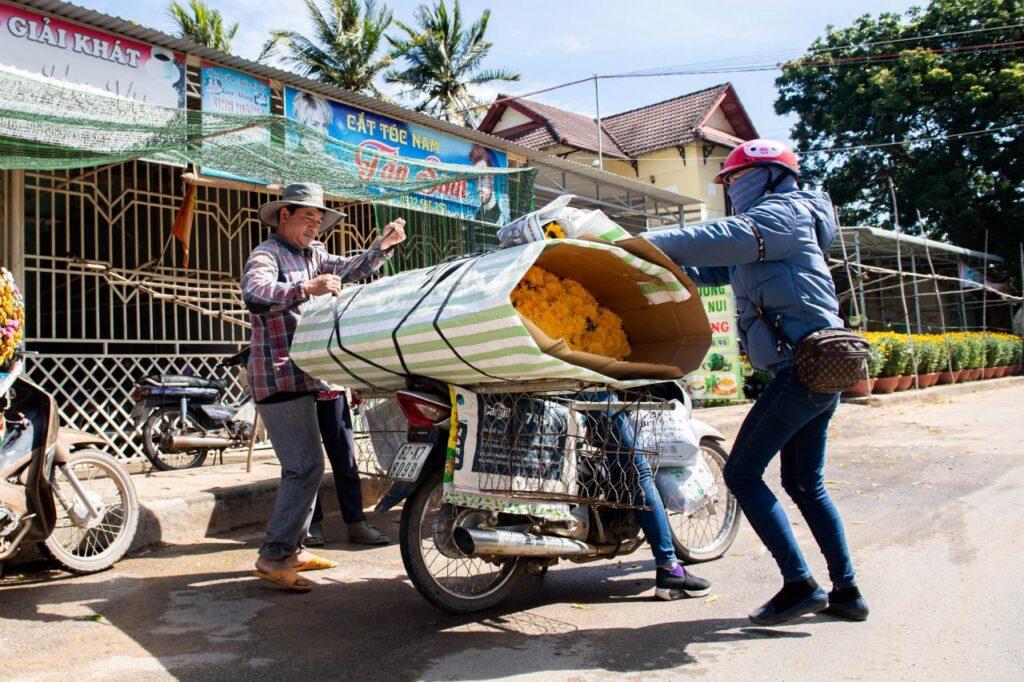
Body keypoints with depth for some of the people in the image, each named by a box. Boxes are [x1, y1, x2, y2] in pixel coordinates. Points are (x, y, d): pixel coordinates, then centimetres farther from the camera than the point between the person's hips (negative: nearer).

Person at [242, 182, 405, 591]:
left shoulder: (311, 254, 18)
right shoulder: (266, 255, -9)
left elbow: (350, 270, 20)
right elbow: (254, 292, -28)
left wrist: (383, 246, 5)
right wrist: (306, 288, -42)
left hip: (301, 378, 10)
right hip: (279, 378, -10)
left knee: (304, 467, 14)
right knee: (306, 467, -14)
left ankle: (291, 549, 23)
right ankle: (273, 557, -6)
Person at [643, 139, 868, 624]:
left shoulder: (781, 211, -5)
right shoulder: (761, 236, 25)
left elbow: (718, 240, -22)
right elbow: (707, 270, 20)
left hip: (803, 364, -10)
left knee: (742, 473, -8)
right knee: (805, 484, 16)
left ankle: (799, 585, -5)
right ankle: (846, 592, 23)